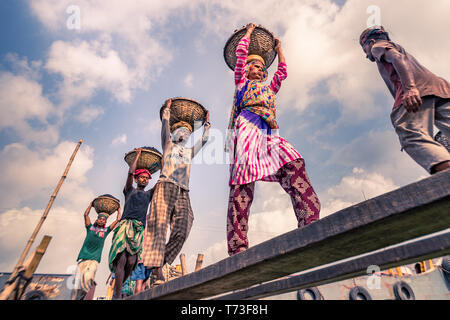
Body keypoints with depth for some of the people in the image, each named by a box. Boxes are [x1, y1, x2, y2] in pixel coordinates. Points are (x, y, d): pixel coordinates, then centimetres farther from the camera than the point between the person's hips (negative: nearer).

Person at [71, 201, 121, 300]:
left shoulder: (106, 231, 14)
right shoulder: (90, 228, 14)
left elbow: (118, 220, 15)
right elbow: (86, 214, 13)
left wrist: (118, 209, 26)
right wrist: (91, 205, 23)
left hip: (94, 260, -1)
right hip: (83, 258, 1)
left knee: (87, 277, -25)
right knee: (77, 287, -6)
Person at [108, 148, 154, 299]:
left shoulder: (149, 193, 26)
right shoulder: (129, 190, 18)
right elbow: (130, 173, 4)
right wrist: (137, 155, 11)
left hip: (139, 229, 3)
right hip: (126, 224, -2)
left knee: (131, 262, -9)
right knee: (122, 258, -18)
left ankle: (116, 288, 10)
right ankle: (117, 295, -19)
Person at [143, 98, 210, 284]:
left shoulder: (190, 151, 33)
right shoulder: (168, 145, 24)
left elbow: (204, 140, 38)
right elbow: (165, 126, 17)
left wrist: (207, 124, 46)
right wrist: (167, 109, 28)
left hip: (183, 193, 4)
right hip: (166, 185, -4)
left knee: (181, 232, -11)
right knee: (159, 225, -17)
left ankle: (157, 263, -5)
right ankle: (157, 270, -20)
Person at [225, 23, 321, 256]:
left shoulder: (269, 88, 40)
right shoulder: (242, 81, 28)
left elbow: (283, 71, 48)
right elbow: (241, 52, 29)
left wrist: (278, 48, 60)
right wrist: (249, 31, 45)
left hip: (268, 133, 5)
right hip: (247, 127, -5)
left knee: (294, 163, -24)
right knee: (243, 182, -22)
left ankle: (311, 223, -34)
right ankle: (237, 247, -29)